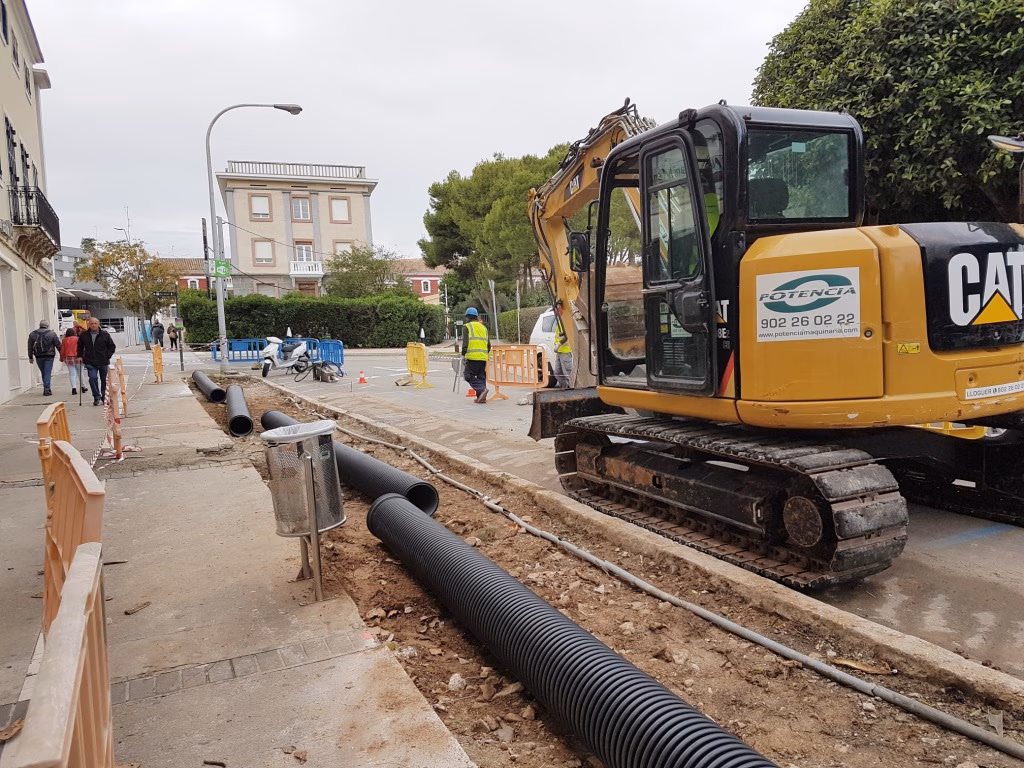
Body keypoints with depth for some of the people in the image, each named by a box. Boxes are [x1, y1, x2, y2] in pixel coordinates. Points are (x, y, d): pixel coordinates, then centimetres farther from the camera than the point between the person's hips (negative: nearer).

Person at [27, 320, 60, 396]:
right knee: (47, 373, -3)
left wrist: (30, 357, 14)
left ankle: (46, 389, 20)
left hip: (38, 357, 3)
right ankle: (46, 389, -7)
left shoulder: (32, 334, 5)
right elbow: (58, 345, -3)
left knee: (43, 373, 14)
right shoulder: (52, 334, -5)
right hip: (49, 356, -3)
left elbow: (30, 347, 8)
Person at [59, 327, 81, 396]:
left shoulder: (64, 340, 4)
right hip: (76, 357, -2)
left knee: (72, 374, 2)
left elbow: (62, 350, 8)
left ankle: (74, 388, -7)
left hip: (68, 358, 2)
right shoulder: (77, 339, -3)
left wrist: (62, 358, 19)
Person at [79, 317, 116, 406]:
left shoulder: (105, 335, -1)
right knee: (92, 378, -16)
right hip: (90, 363, 0)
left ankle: (104, 397, 23)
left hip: (103, 362, 0)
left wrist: (107, 356, -3)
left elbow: (112, 347, 6)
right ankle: (97, 397, -4)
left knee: (104, 380, 9)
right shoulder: (84, 335, 4)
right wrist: (80, 356, 9)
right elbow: (80, 347, 20)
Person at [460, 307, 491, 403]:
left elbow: (465, 342, -9)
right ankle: (482, 397, 9)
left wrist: (463, 354, -2)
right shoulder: (483, 327, 20)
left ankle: (482, 389, -19)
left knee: (469, 375, 0)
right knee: (481, 376, 11)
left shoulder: (467, 327, 2)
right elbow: (488, 344, 17)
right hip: (483, 357, 6)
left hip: (472, 356, -6)